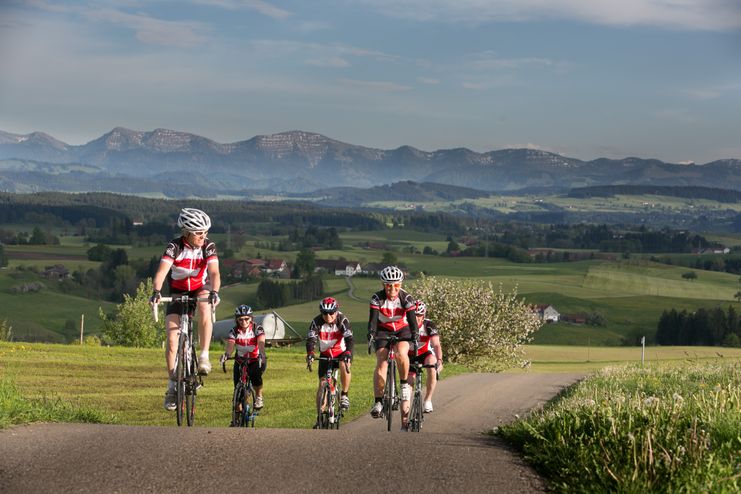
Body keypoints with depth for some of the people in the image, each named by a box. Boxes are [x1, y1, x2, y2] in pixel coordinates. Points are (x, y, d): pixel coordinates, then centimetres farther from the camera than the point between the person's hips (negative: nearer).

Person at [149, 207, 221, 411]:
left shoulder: (208, 246, -17)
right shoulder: (175, 246, -21)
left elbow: (214, 273, -30)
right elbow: (162, 271, -33)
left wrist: (214, 292, -49)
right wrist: (156, 291, -52)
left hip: (200, 289, 0)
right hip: (177, 292, 0)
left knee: (204, 306, -37)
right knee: (172, 339, -10)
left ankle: (204, 356, -27)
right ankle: (172, 385, 4)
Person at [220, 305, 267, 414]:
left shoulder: (257, 329, -13)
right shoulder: (234, 331, -9)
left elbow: (261, 343, -30)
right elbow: (230, 345, -24)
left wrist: (262, 354, -51)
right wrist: (226, 354, -47)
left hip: (256, 361, -2)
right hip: (240, 362, 2)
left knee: (255, 375, -34)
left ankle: (259, 397, -8)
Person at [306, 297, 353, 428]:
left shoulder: (342, 320, -23)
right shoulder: (316, 322, -19)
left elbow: (349, 338, -33)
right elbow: (311, 339, -27)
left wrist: (348, 353, -51)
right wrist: (310, 353, -47)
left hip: (342, 352, -2)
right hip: (325, 354, 2)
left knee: (344, 367, -35)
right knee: (322, 383, -4)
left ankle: (344, 395, -15)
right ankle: (320, 417, 3)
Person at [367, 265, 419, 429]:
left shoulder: (406, 298, -19)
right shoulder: (377, 298, -18)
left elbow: (412, 319, -25)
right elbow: (373, 318, -25)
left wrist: (415, 336, -42)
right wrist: (370, 333, -43)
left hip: (402, 330, -1)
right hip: (383, 331, 1)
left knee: (401, 353, -32)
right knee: (381, 363, -17)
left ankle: (404, 385, -10)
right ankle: (378, 401, -14)